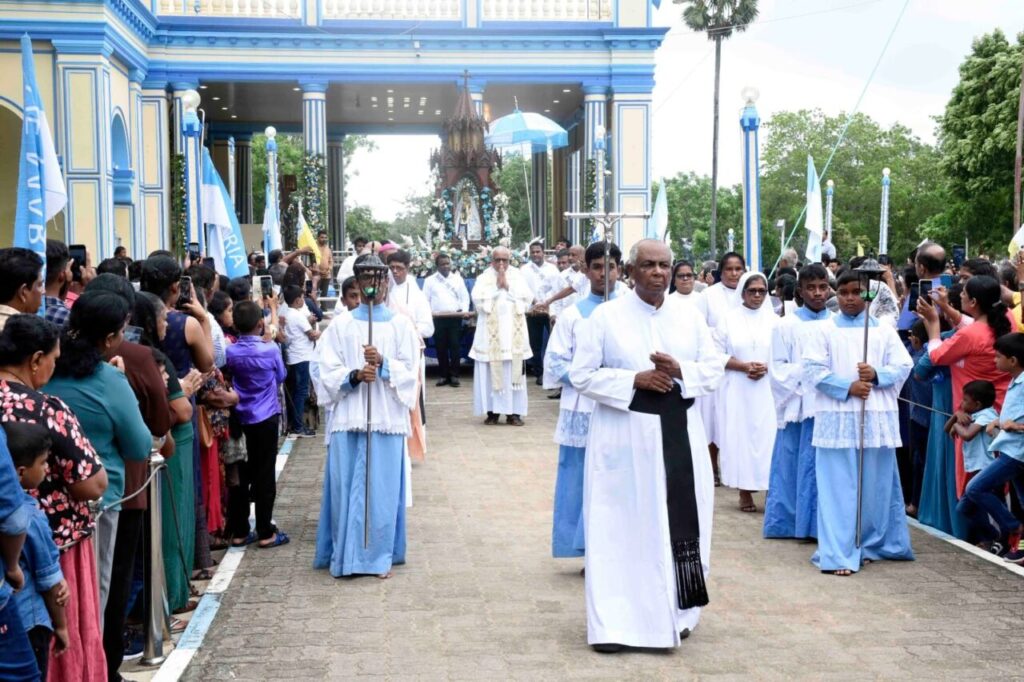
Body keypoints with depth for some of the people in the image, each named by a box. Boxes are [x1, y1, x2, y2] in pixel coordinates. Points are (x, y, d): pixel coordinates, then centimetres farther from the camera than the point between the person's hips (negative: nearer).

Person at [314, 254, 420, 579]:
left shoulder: (401, 325, 7)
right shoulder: (340, 325, 8)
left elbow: (410, 372, 1)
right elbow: (328, 372, 2)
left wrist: (383, 364, -16)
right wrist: (354, 376, -17)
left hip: (387, 418, 0)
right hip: (348, 418, 1)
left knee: (383, 488, 1)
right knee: (345, 486, 1)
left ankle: (381, 555, 11)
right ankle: (345, 555, 12)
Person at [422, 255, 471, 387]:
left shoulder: (458, 278, 10)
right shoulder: (430, 280, 7)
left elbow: (464, 297, 8)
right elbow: (426, 299, 5)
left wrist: (465, 311, -8)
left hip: (455, 318, 0)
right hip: (438, 319, 0)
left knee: (455, 347, -3)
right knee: (441, 348, 3)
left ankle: (454, 375, 3)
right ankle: (444, 375, 10)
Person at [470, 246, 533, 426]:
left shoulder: (518, 276, 9)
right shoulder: (484, 278, 6)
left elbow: (527, 297, -3)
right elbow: (478, 299, -9)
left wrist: (507, 286, -8)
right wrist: (497, 287, -9)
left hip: (514, 331, 1)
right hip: (490, 332, -1)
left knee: (514, 370, -1)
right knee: (491, 371, -3)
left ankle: (514, 411, 4)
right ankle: (493, 411, 2)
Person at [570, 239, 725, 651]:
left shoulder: (689, 316, 7)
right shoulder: (606, 316, -3)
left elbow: (716, 369, 6)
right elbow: (582, 375, -5)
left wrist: (680, 370, -14)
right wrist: (635, 380, -17)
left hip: (679, 434, 4)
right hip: (624, 436, -3)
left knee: (680, 524, 8)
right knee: (621, 526, 0)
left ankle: (676, 612, 24)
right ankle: (613, 623, 5)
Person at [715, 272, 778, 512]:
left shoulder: (774, 320, 6)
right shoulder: (729, 319, 2)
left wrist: (766, 368, -12)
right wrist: (744, 366, -12)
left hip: (767, 389, 1)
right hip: (737, 389, -1)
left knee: (767, 436, -5)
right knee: (739, 435, -2)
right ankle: (744, 492, 4)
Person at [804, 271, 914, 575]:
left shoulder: (884, 330, 11)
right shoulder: (826, 330, 6)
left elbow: (903, 366, 6)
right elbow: (813, 368, -2)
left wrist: (877, 375, -13)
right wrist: (847, 387, -13)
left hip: (877, 416, 2)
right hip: (837, 417, -2)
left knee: (876, 484, 6)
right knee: (838, 486, -5)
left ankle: (869, 544, 22)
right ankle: (838, 554, -7)